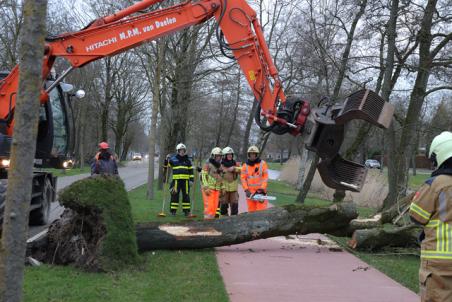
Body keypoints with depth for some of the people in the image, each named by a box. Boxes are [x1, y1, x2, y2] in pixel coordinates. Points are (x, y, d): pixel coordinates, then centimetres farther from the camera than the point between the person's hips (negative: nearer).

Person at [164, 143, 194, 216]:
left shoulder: (188, 160, 12)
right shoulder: (172, 159, 6)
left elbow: (191, 170, 12)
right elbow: (166, 167, 14)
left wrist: (191, 179, 5)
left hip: (185, 180, 2)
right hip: (176, 180, -2)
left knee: (186, 195, 4)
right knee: (175, 195, -1)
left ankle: (186, 210, 11)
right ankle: (173, 210, 5)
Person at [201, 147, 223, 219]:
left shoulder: (220, 165, 18)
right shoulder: (208, 164, -4)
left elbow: (221, 178, 24)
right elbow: (203, 176, -11)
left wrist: (222, 187, 15)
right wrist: (206, 188, -17)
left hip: (217, 189, 7)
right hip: (209, 188, -7)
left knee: (215, 206, 4)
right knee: (209, 205, -13)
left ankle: (212, 218, 9)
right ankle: (207, 219, -10)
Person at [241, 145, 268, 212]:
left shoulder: (262, 164, 0)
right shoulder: (245, 165, 5)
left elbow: (265, 177, -4)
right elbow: (243, 178, 0)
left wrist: (262, 188, -14)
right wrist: (246, 190, -10)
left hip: (260, 191, -2)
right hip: (250, 192, 2)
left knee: (261, 210, -7)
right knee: (251, 211, 7)